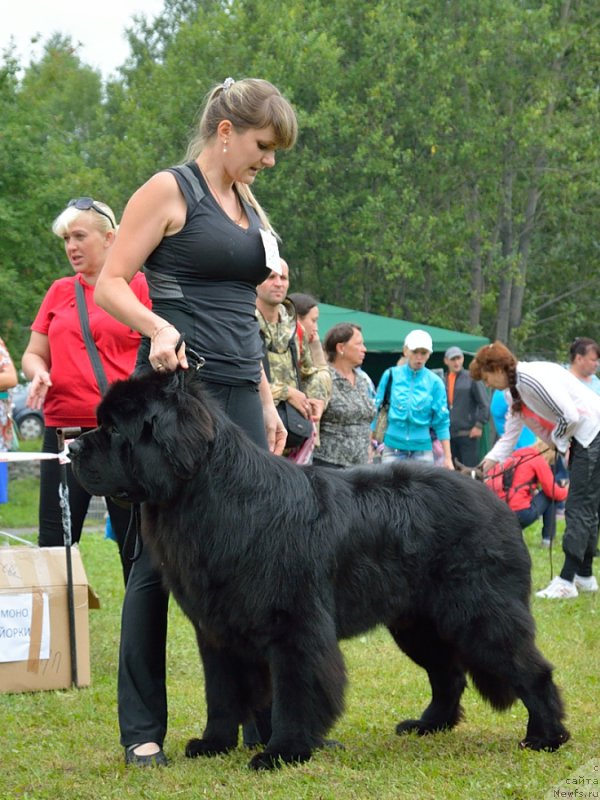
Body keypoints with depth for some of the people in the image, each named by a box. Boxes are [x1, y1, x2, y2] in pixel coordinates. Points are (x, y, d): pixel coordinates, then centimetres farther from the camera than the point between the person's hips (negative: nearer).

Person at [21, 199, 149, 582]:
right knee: (54, 543, 3)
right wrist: (38, 372, -3)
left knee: (136, 543, 2)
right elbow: (33, 353, 19)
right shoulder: (59, 292, 14)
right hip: (64, 428, 4)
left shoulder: (139, 287, 1)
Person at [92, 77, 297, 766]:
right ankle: (142, 729, 3)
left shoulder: (248, 205, 19)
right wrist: (159, 328, -26)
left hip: (239, 392, 7)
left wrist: (267, 402, 20)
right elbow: (110, 285, -8)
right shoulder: (168, 191, -3)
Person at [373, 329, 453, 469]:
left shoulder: (434, 382, 0)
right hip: (393, 448, 0)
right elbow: (376, 411, 7)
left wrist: (447, 458, 0)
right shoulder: (391, 375, 1)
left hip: (422, 448, 0)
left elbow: (441, 421, 3)